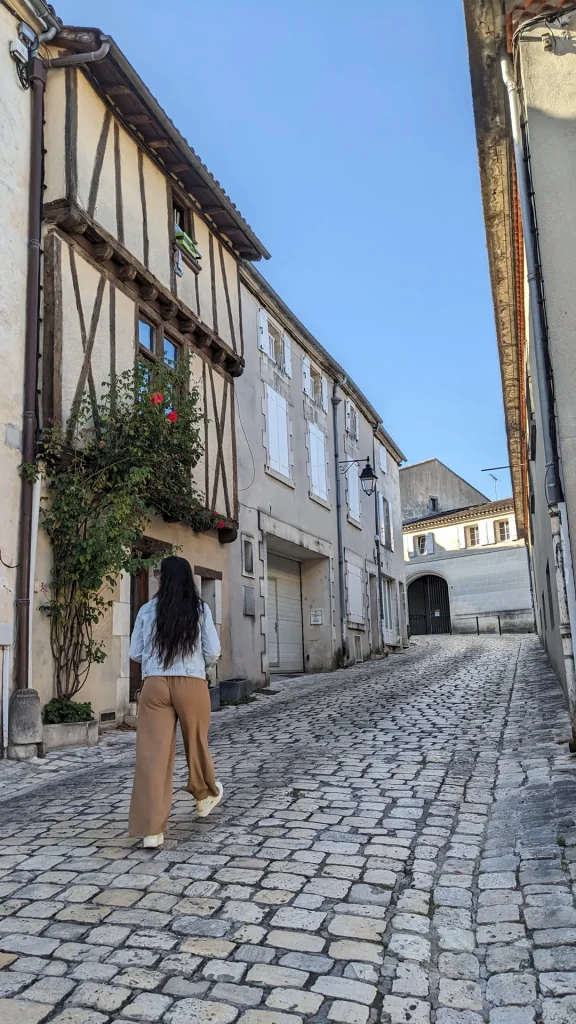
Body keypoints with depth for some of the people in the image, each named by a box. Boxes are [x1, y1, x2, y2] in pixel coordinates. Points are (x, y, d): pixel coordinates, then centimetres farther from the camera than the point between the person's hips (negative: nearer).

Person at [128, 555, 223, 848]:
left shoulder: (148, 610, 1)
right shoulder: (200, 609, -1)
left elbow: (135, 653, 7)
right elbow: (213, 652, -1)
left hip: (155, 685, 0)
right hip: (192, 685, 0)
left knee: (152, 752, 0)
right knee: (196, 742, 20)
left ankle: (151, 829, 0)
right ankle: (206, 795, 44)